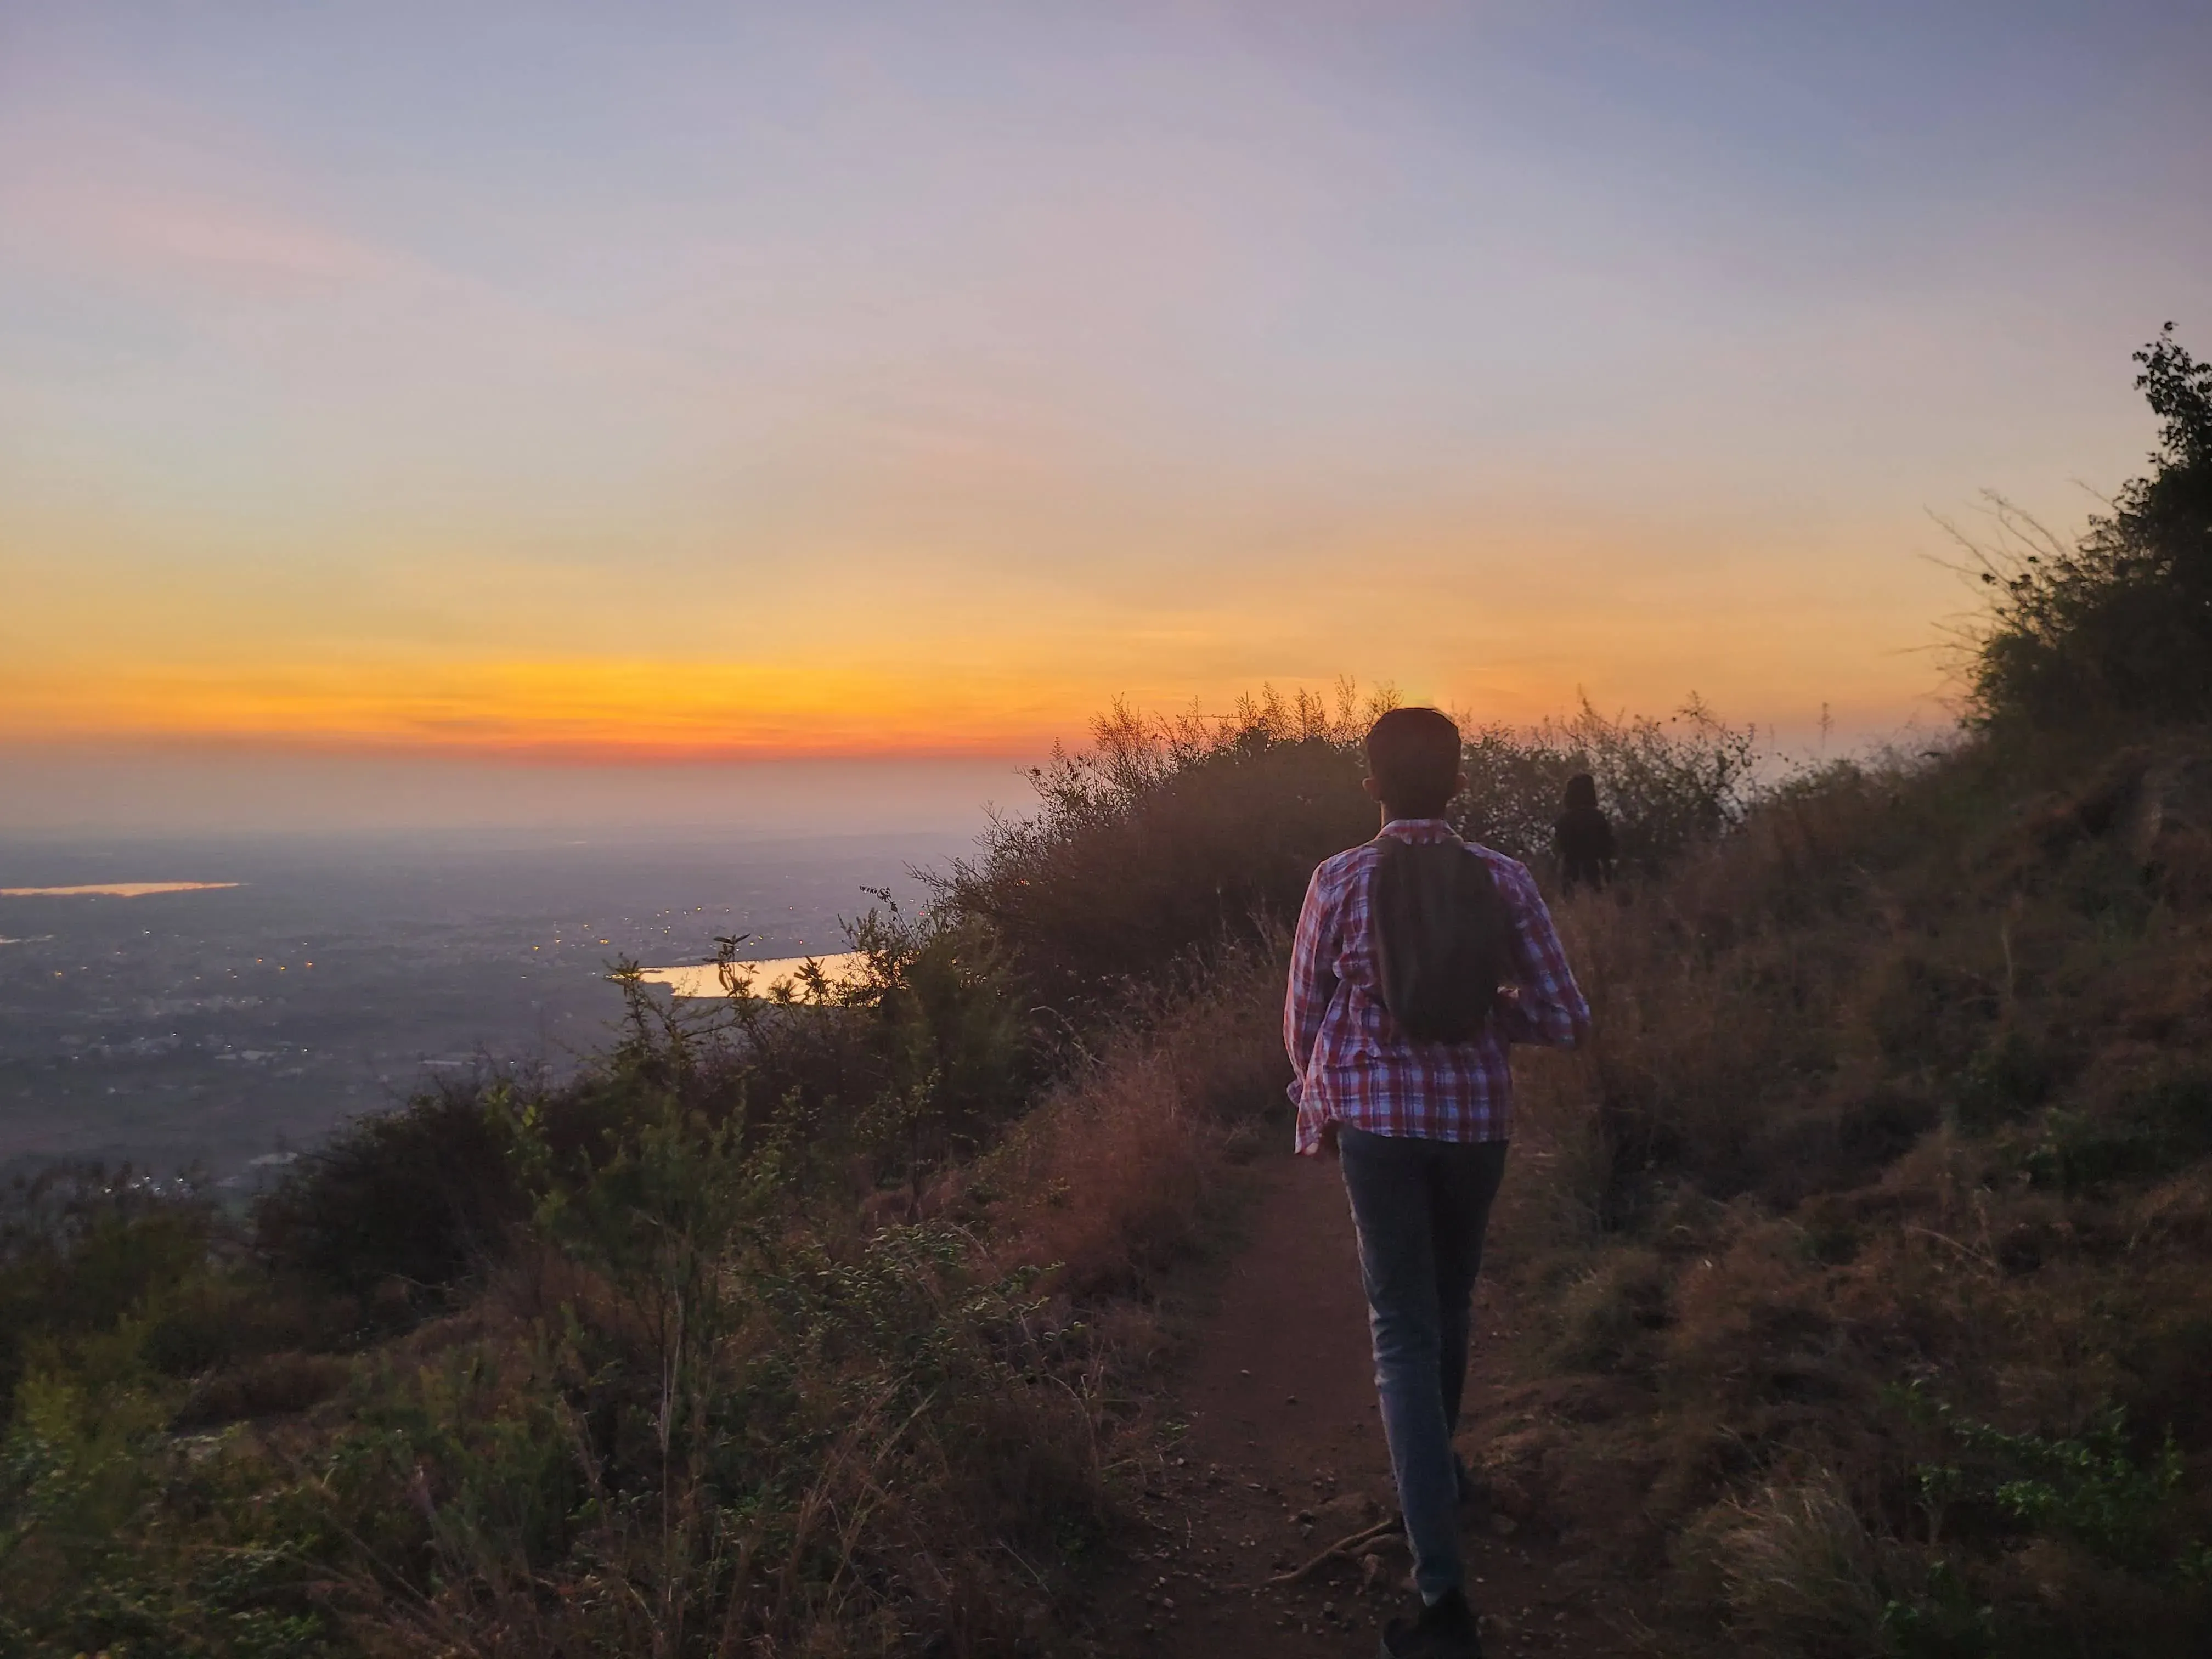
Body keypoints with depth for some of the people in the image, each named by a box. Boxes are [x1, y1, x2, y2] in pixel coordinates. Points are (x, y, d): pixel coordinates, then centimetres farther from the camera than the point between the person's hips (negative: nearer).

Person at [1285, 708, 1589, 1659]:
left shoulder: (1341, 882, -9)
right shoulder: (1504, 881, -5)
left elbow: (1304, 1019, 0)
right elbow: (1564, 1021, -5)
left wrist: (1319, 1114, 16)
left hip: (1375, 1118, -2)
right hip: (1477, 1118, 3)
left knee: (1405, 1331, 1)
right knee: (1449, 1305, 25)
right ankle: (1436, 1470, 48)